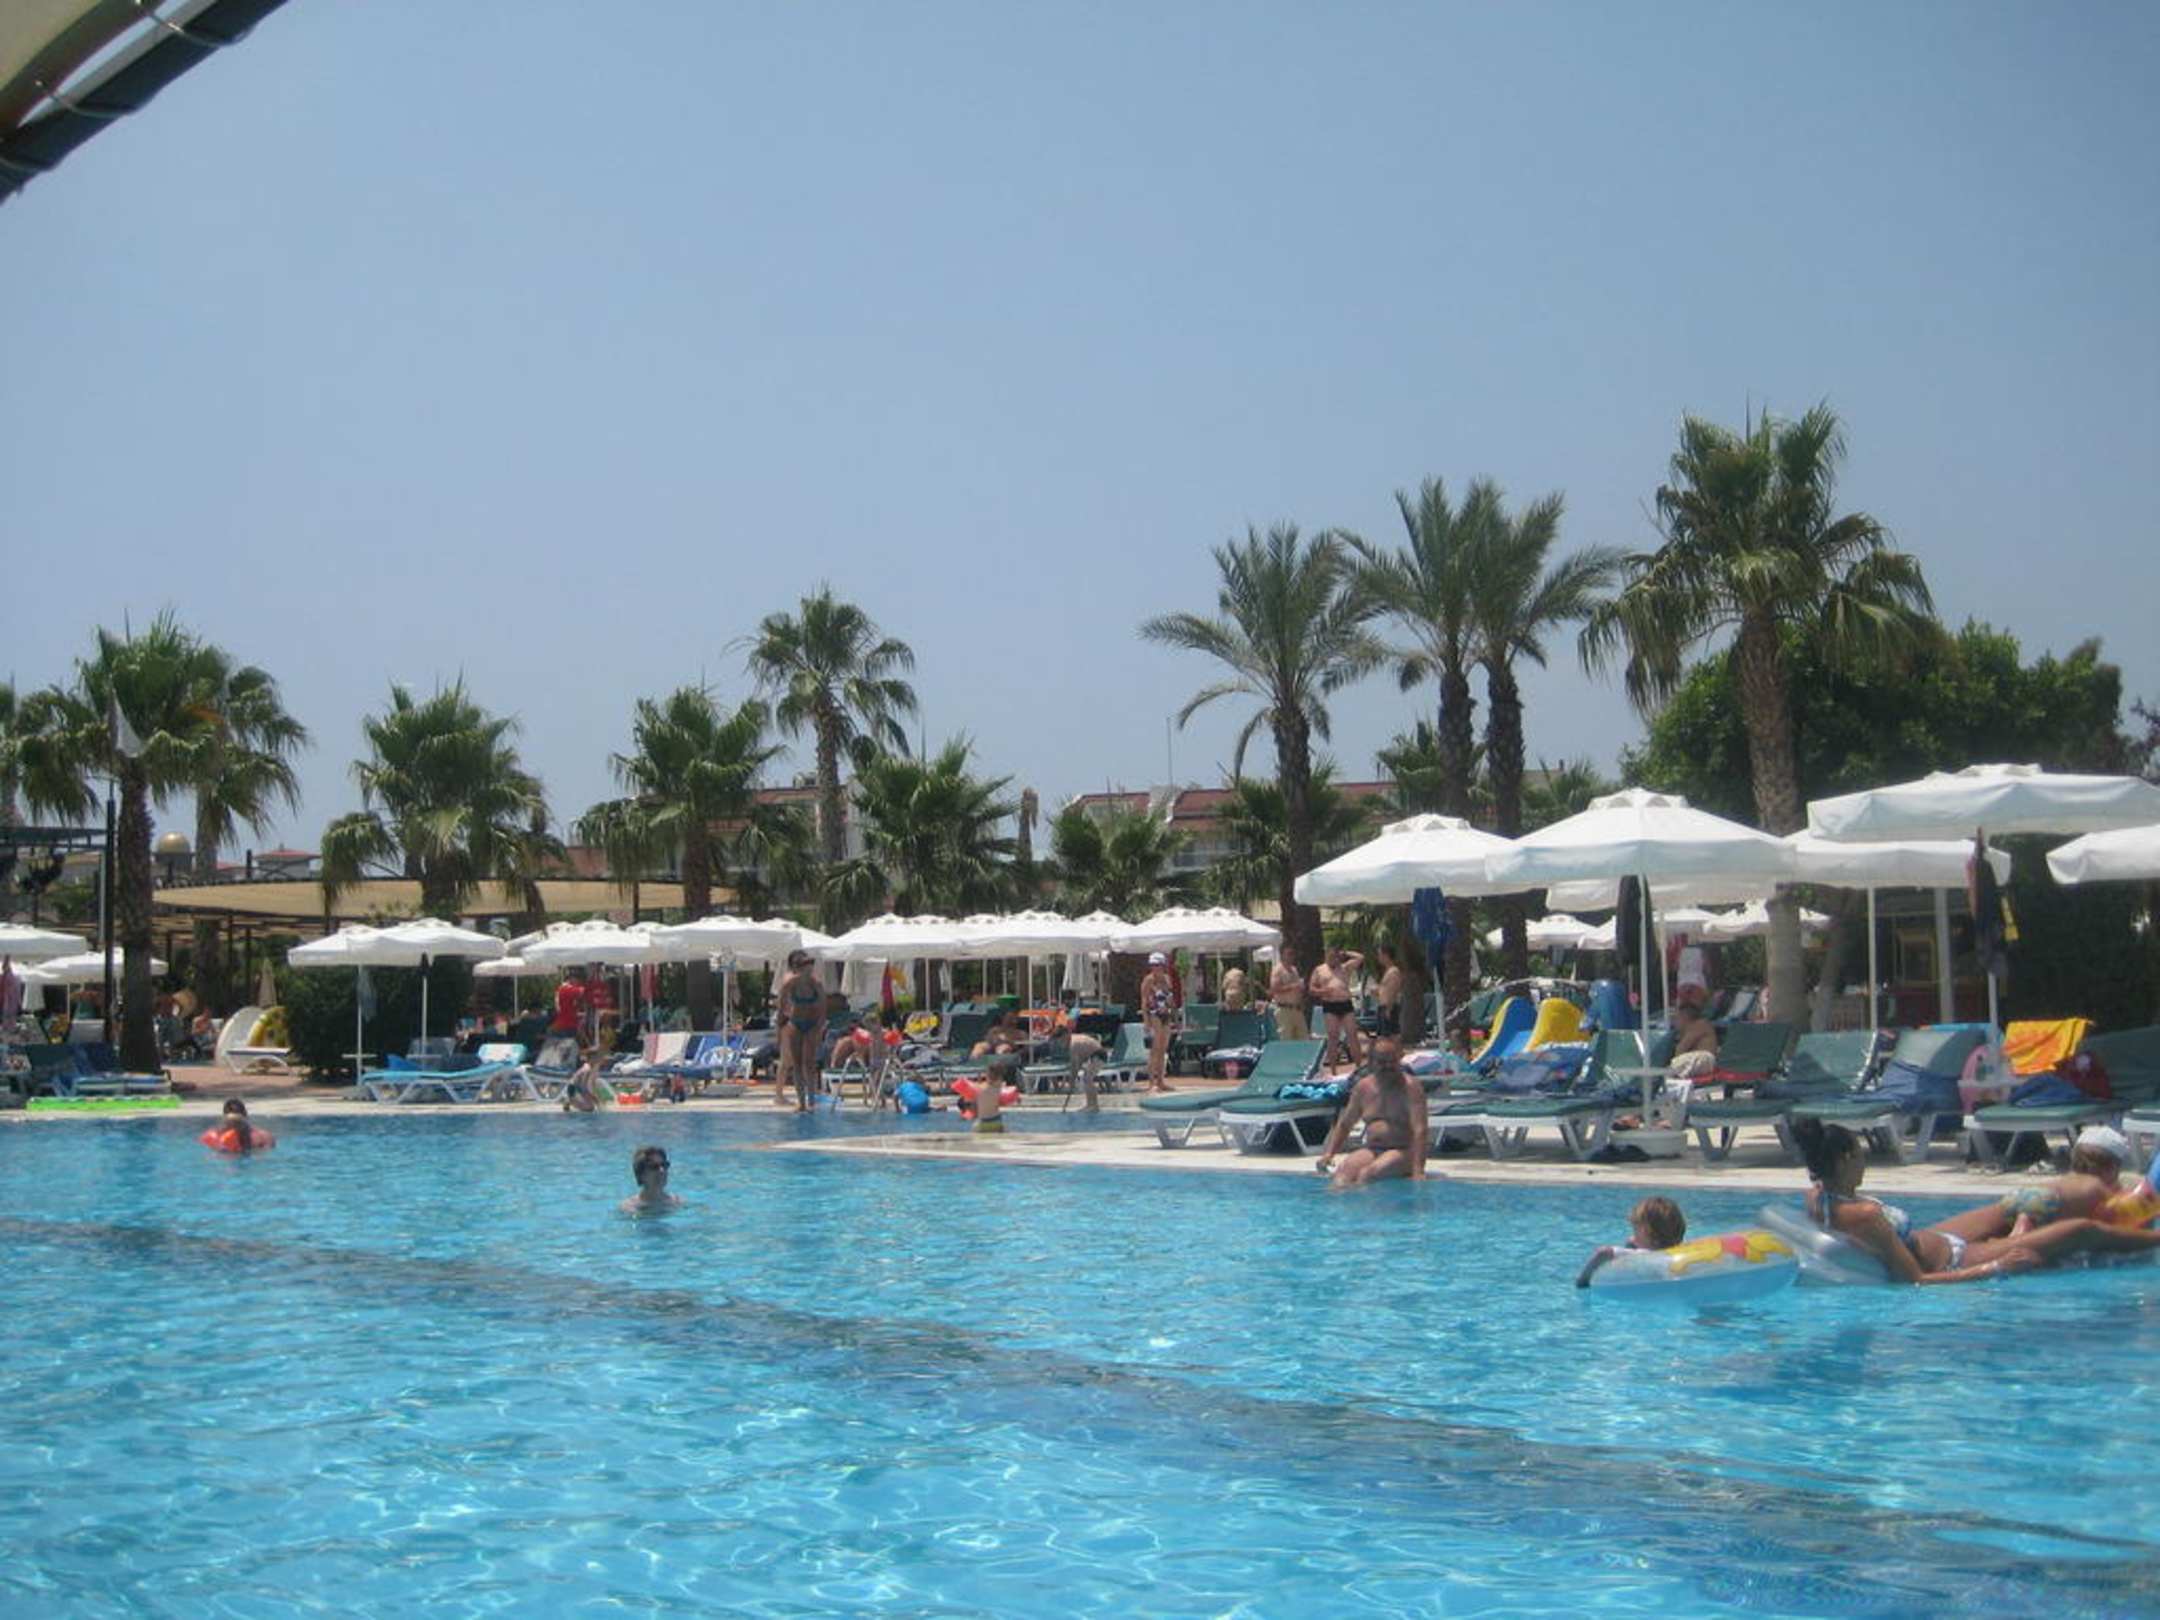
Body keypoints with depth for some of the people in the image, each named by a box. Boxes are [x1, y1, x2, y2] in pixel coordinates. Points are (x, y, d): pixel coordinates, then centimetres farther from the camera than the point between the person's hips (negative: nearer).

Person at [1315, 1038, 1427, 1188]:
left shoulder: (1410, 1088, -6)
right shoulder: (1363, 1087, 11)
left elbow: (1420, 1131, -15)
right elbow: (1344, 1125, 20)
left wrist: (1418, 1171, -26)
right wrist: (1328, 1154, 6)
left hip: (1403, 1152, -4)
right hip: (1371, 1150, 4)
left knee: (1367, 1173, -34)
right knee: (1343, 1170, -28)